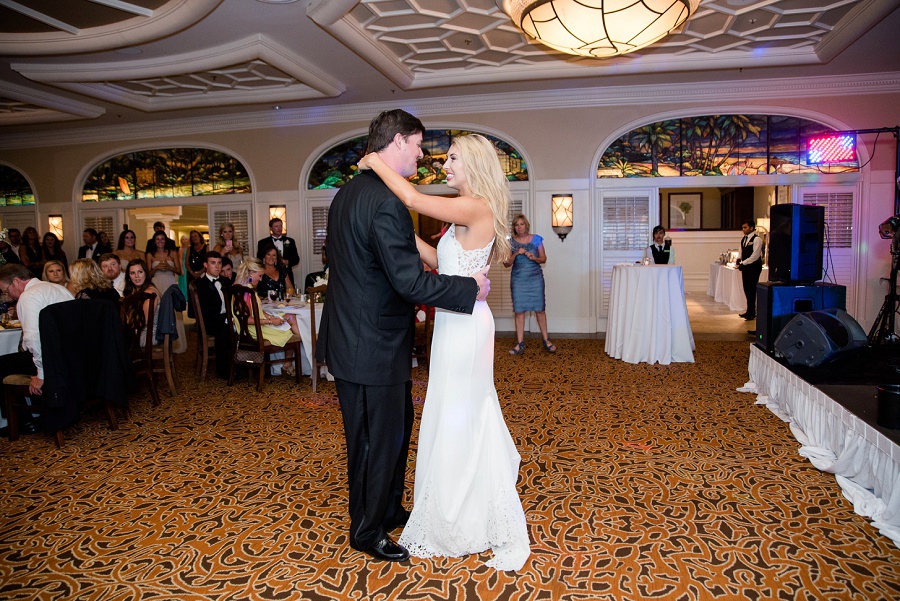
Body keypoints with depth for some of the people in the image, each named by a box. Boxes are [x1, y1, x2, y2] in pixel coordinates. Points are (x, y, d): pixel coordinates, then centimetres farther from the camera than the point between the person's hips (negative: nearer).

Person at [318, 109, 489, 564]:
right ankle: (367, 532, 29)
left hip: (354, 335, 10)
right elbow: (409, 279, -27)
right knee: (376, 442, 8)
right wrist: (470, 287, -15)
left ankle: (390, 510, 42)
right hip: (371, 348, -10)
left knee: (396, 429, 24)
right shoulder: (386, 201, -23)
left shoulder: (349, 192, 10)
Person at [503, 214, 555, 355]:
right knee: (519, 311, -1)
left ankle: (546, 340, 15)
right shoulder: (511, 242, 5)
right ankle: (520, 344, 6)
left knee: (540, 309, 0)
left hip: (535, 278, 0)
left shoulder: (536, 239, 5)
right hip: (518, 279, 1)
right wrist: (516, 254, -14)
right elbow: (507, 263, 2)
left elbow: (544, 259, 9)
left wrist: (534, 258, -12)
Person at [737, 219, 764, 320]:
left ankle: (751, 313, 0)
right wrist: (739, 260, 0)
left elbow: (755, 256, -17)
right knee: (746, 289, 10)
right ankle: (750, 311, 19)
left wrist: (743, 263, -17)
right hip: (745, 267, 8)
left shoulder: (757, 239, -11)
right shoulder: (743, 239, 14)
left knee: (751, 289, -7)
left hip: (754, 267, -8)